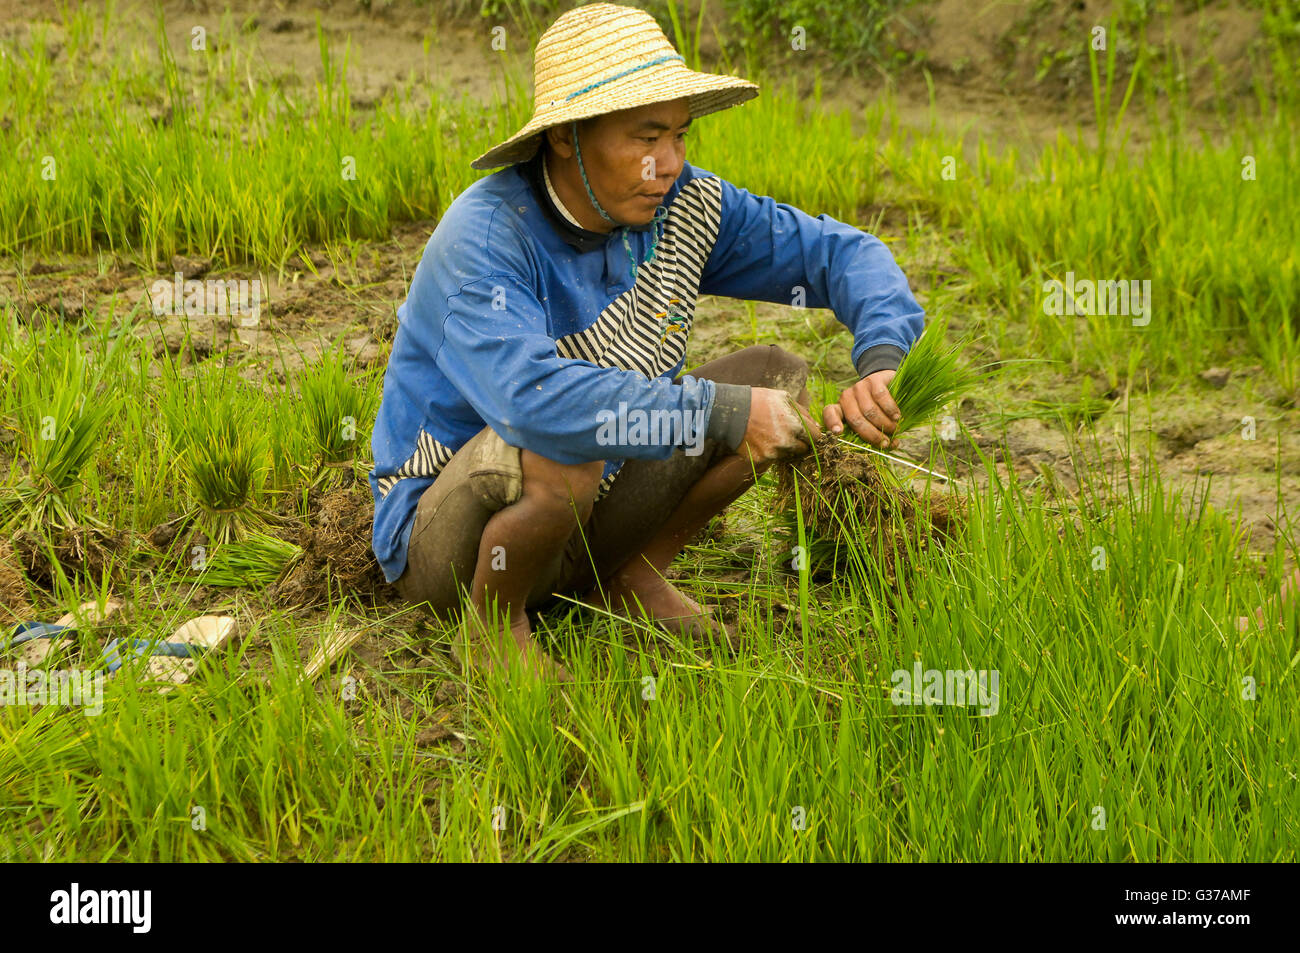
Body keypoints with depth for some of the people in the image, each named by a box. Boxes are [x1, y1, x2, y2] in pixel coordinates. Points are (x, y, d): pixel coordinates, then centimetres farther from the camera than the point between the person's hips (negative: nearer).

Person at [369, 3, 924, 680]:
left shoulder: (680, 207, -7)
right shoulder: (484, 238, -27)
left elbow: (838, 253, -1)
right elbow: (531, 398, -44)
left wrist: (883, 360, -22)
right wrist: (721, 412, -40)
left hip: (587, 523, 7)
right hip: (441, 544, -7)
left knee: (776, 376, -4)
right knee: (558, 449, -39)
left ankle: (633, 578, 7)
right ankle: (494, 622, -10)